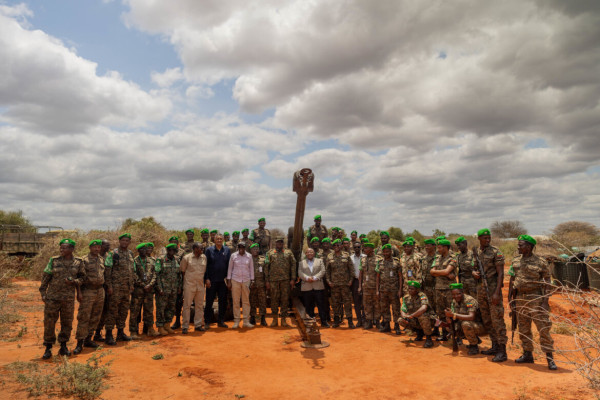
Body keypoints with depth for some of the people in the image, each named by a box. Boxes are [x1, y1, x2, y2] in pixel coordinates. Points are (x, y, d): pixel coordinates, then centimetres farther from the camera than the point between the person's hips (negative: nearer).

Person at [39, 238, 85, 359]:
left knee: (67, 323, 9)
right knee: (49, 323, 3)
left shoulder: (78, 262, 1)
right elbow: (45, 277, 4)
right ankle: (48, 349, 16)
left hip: (69, 298, 1)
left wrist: (74, 281, -12)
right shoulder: (54, 261, -1)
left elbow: (82, 277, 8)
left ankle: (63, 346, 25)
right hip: (52, 297, -1)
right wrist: (43, 293, 0)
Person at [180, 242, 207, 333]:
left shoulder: (204, 257, 7)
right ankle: (185, 326, 7)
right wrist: (186, 280, 4)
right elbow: (182, 270, 3)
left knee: (200, 305, 9)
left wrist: (206, 279, 9)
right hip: (189, 285, -4)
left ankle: (198, 325, 19)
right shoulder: (187, 258, -5)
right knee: (187, 305, -1)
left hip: (200, 285, 5)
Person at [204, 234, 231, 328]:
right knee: (209, 301, 5)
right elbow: (205, 265, -1)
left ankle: (221, 321, 20)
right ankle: (207, 322, 15)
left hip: (223, 280, 2)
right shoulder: (209, 250, 0)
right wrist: (206, 278, -6)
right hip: (211, 280, -2)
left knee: (223, 301, 8)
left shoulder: (227, 250, 6)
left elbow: (229, 264, 7)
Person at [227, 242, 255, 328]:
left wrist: (252, 280, 3)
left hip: (246, 280, 1)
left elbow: (251, 268, 8)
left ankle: (246, 321, 10)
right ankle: (236, 321, 10)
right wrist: (229, 281, 0)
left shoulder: (249, 256, 3)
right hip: (235, 280, -1)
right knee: (236, 301, 2)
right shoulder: (233, 255, 1)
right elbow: (230, 268, 4)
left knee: (246, 301, 3)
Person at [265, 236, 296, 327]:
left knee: (285, 299, 4)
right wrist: (267, 281, 0)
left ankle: (283, 319, 14)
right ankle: (274, 319, 15)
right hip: (274, 280, -1)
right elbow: (266, 267, 6)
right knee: (274, 299, 3)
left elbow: (293, 265, 7)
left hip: (286, 280, 1)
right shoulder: (270, 253, 9)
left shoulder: (288, 253, 11)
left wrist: (293, 279, -1)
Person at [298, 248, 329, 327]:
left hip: (318, 287, -1)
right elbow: (300, 273, 1)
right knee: (309, 306, 4)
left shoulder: (320, 261, 13)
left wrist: (315, 278, -14)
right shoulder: (302, 263, 14)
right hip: (306, 288, 1)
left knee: (321, 305, -1)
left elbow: (322, 271, 0)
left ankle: (324, 321, 6)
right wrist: (307, 278, -16)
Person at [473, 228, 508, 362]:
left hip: (493, 287, -6)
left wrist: (497, 292, -19)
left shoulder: (496, 252, -8)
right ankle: (494, 346, 25)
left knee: (497, 319, -6)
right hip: (480, 288, 7)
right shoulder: (475, 252, 10)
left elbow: (500, 273, -12)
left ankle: (502, 351, 0)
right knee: (486, 320, 13)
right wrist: (474, 272, -4)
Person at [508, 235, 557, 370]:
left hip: (536, 298, -5)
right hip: (520, 298, 6)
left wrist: (545, 301, -14)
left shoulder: (540, 262, -8)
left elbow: (547, 282, -7)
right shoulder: (516, 261, 7)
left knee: (543, 328, -4)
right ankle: (527, 354, 24)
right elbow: (512, 279, 14)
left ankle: (550, 358, 6)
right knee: (523, 329, 12)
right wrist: (510, 296, 11)